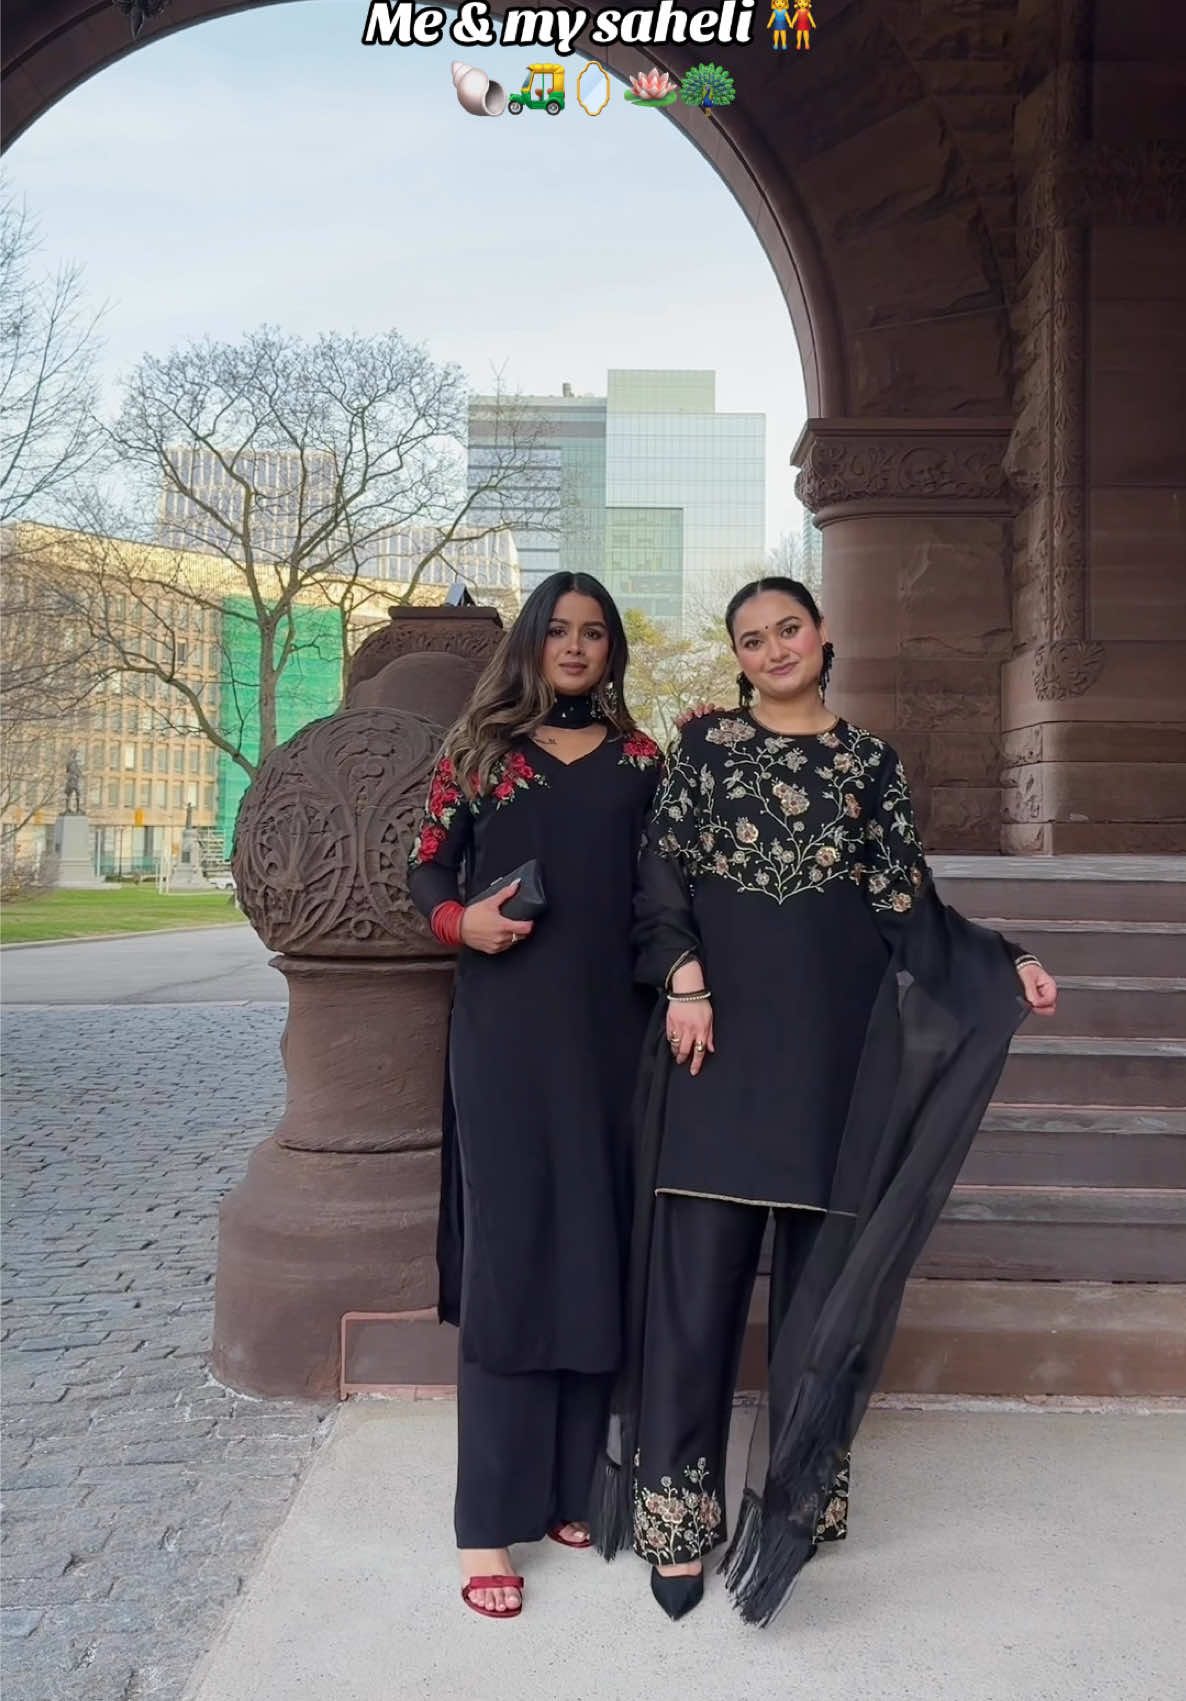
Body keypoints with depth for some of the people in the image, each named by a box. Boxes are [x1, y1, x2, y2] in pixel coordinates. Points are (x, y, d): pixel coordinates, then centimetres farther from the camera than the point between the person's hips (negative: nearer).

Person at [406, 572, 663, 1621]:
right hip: (505, 1023, -2)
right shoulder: (480, 748, 7)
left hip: (613, 1024, 2)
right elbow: (427, 868, 9)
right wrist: (460, 921, -11)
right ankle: (491, 1520, 6)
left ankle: (571, 1486, 22)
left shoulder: (642, 757, 11)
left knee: (598, 1240, 6)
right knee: (507, 1247, -2)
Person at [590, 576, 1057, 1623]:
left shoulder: (871, 762, 11)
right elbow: (662, 870, 2)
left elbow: (906, 903, 8)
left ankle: (803, 1487, 25)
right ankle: (680, 1512, 10)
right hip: (724, 1030, -1)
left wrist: (1006, 965, -3)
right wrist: (684, 979, -11)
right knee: (699, 1263, -2)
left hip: (834, 1040, 2)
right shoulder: (705, 744, 9)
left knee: (824, 1262, 6)